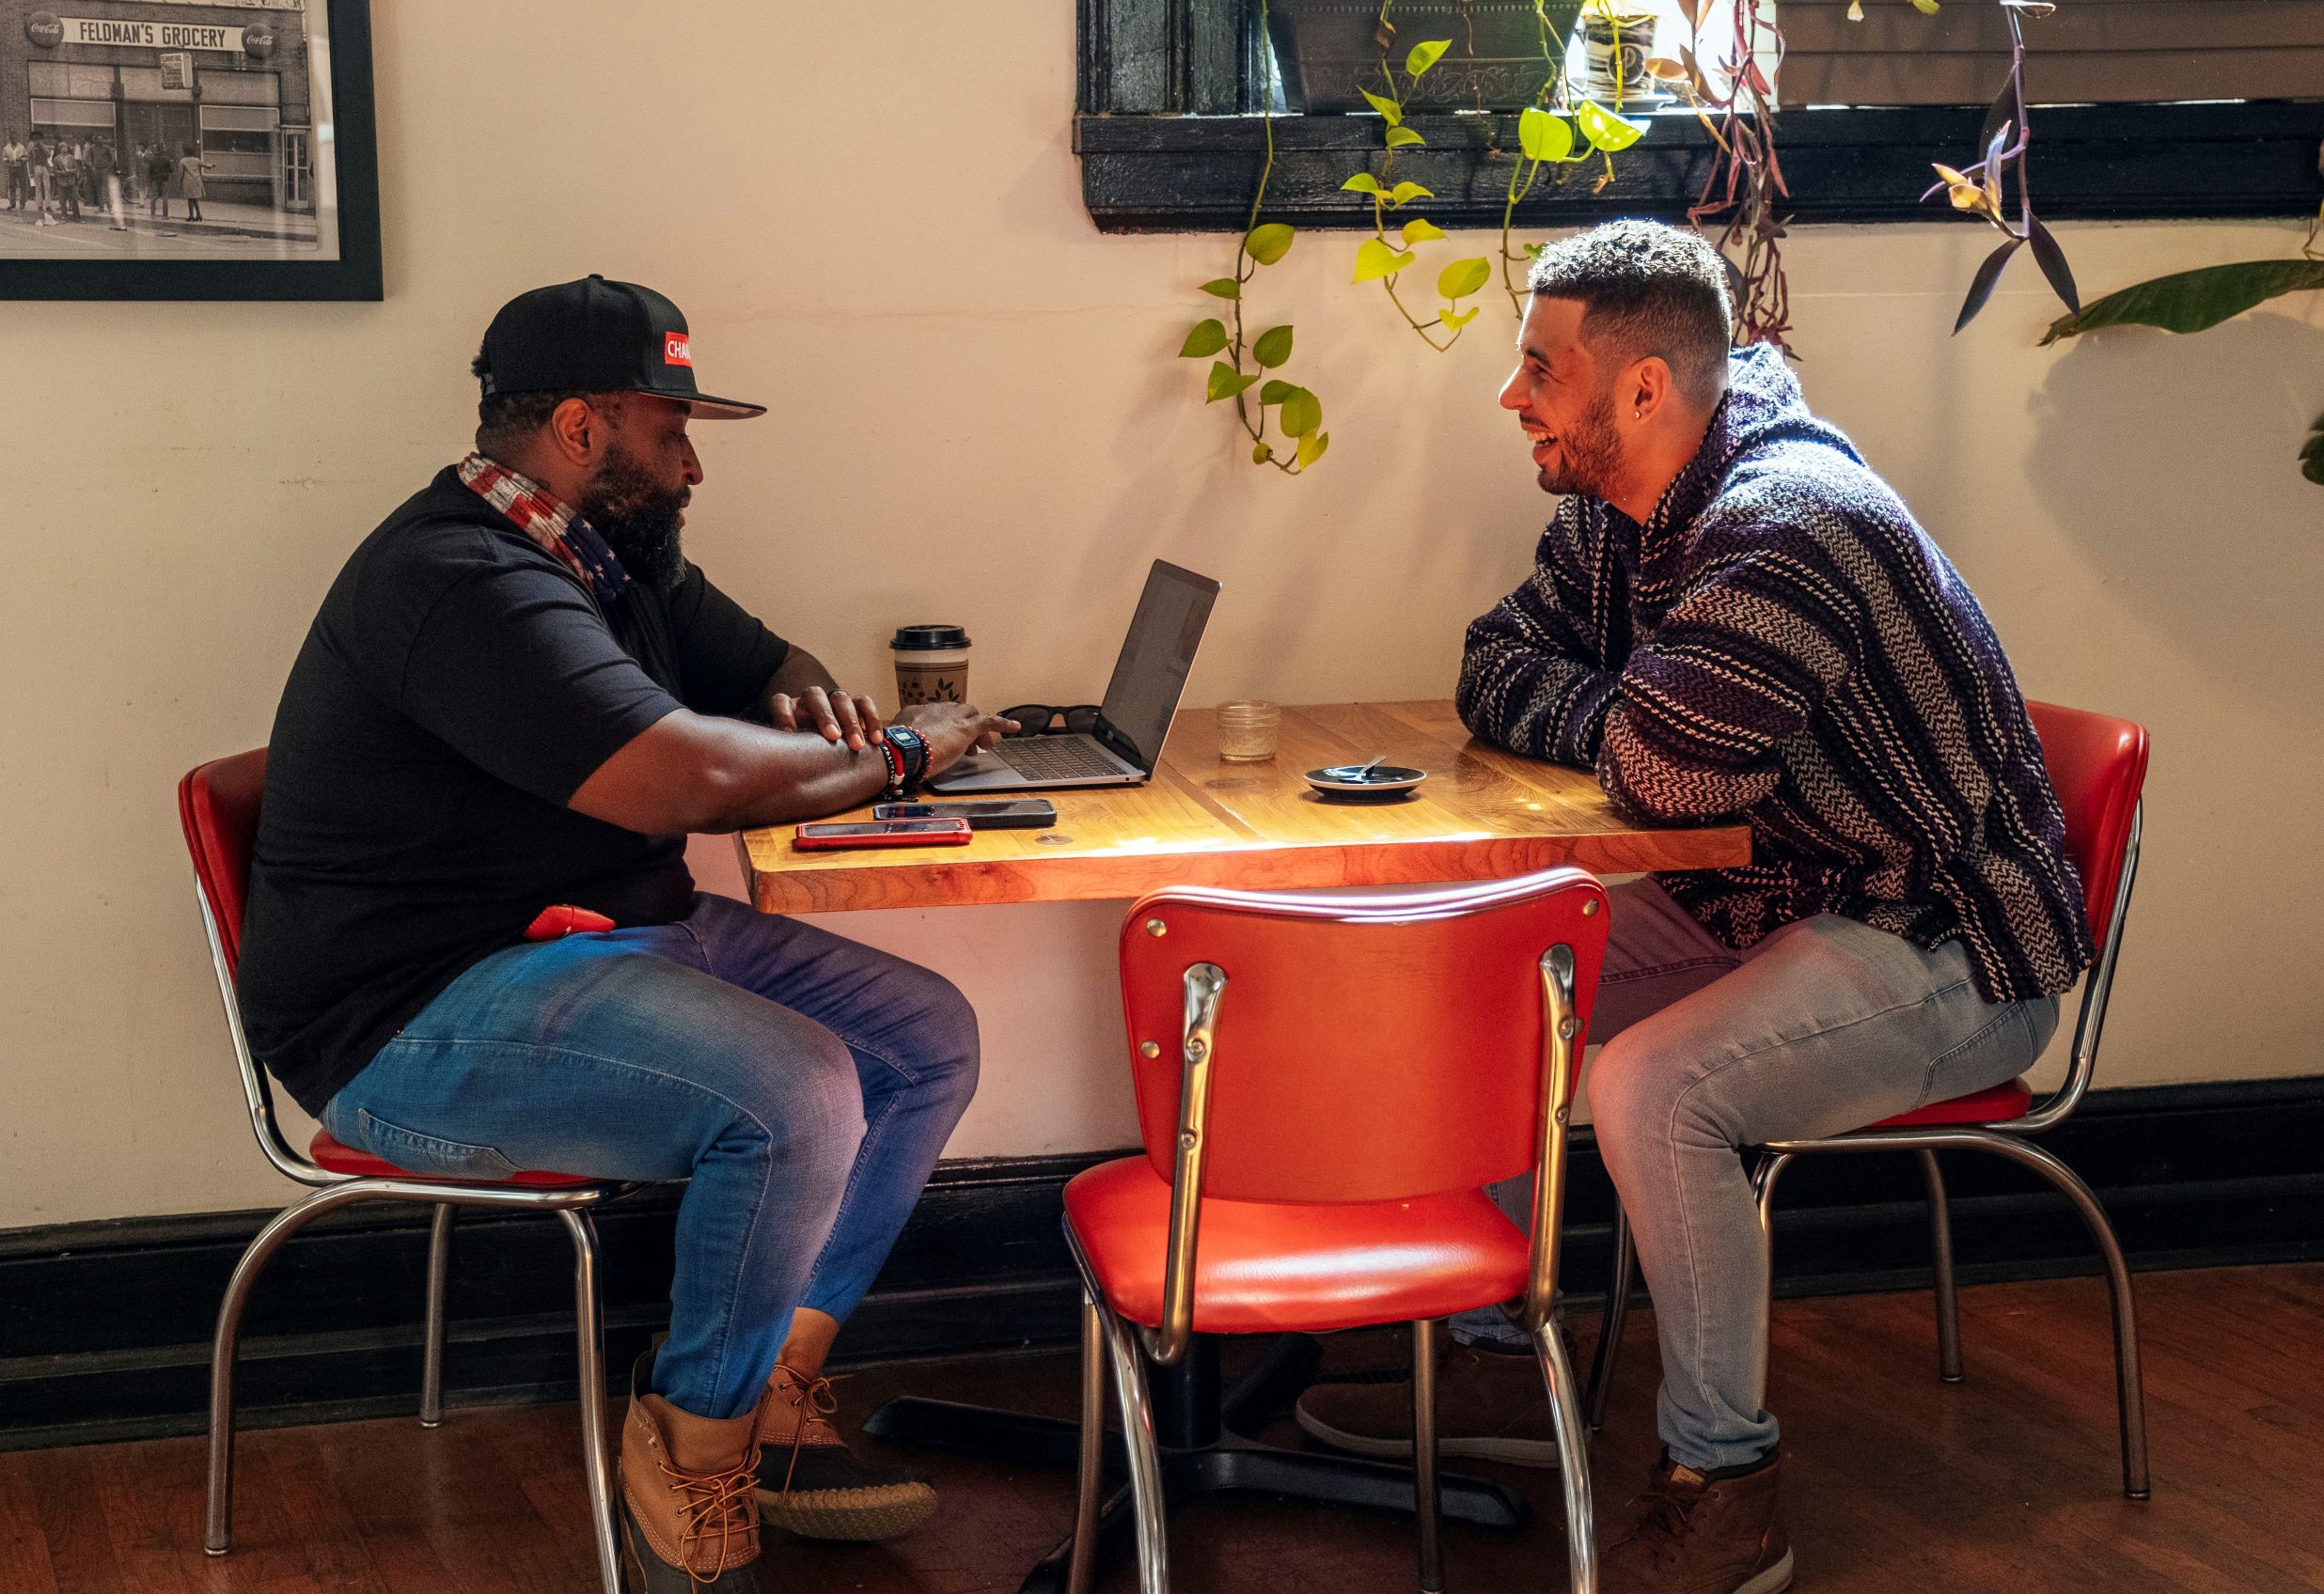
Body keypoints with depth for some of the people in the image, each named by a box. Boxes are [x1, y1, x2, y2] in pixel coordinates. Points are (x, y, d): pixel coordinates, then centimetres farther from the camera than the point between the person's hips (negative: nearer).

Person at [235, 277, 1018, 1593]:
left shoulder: (617, 555, 13)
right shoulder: (461, 583, -21)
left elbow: (767, 664, 26)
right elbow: (685, 779, -31)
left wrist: (814, 705, 0)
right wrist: (896, 756, -16)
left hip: (624, 935, 11)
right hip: (421, 1020, -11)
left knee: (929, 1038, 0)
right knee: (795, 1092, -30)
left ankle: (772, 1410, 6)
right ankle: (691, 1467, -9)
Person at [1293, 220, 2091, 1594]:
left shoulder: (1788, 525, -27)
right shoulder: (1615, 512, 4)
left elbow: (1668, 771, -34)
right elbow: (1499, 668, 11)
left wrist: (1605, 715, -11)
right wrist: (1621, 711, -10)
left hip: (1954, 961, -10)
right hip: (1765, 910, 10)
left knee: (1650, 1084, -31)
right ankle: (1501, 1358, 12)